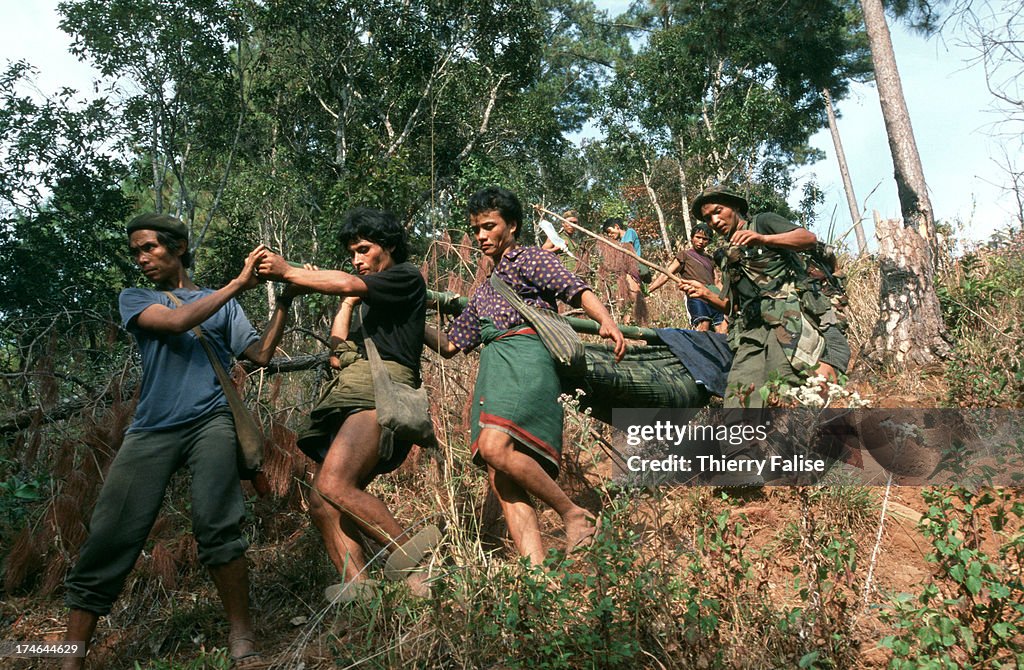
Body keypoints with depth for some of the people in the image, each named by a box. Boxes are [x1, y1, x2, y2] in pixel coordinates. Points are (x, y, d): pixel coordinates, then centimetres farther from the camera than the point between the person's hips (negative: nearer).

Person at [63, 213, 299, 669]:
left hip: (210, 421, -1)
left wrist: (283, 302, -1)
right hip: (152, 428, 2)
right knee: (107, 541, -6)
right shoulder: (135, 299, 18)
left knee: (216, 524, -22)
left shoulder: (222, 304, 20)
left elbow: (260, 354, 9)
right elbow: (174, 322, -5)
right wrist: (239, 283, -7)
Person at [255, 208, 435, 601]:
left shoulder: (407, 277, 8)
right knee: (321, 505, -5)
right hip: (352, 395, 9)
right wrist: (347, 305, 27)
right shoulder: (370, 302, 32)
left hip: (381, 393, -9)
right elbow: (339, 357, 27)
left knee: (334, 485, -28)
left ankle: (415, 564, -22)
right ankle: (357, 588, -12)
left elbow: (348, 284, -10)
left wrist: (287, 271, -6)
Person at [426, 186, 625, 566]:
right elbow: (449, 346, 34)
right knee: (501, 481, -7)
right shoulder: (482, 295, 32)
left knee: (496, 447, -29)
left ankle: (575, 515, -13)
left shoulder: (529, 259, 13)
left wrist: (606, 322, -22)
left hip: (525, 358, -7)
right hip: (492, 371, 7)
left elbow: (576, 290, -3)